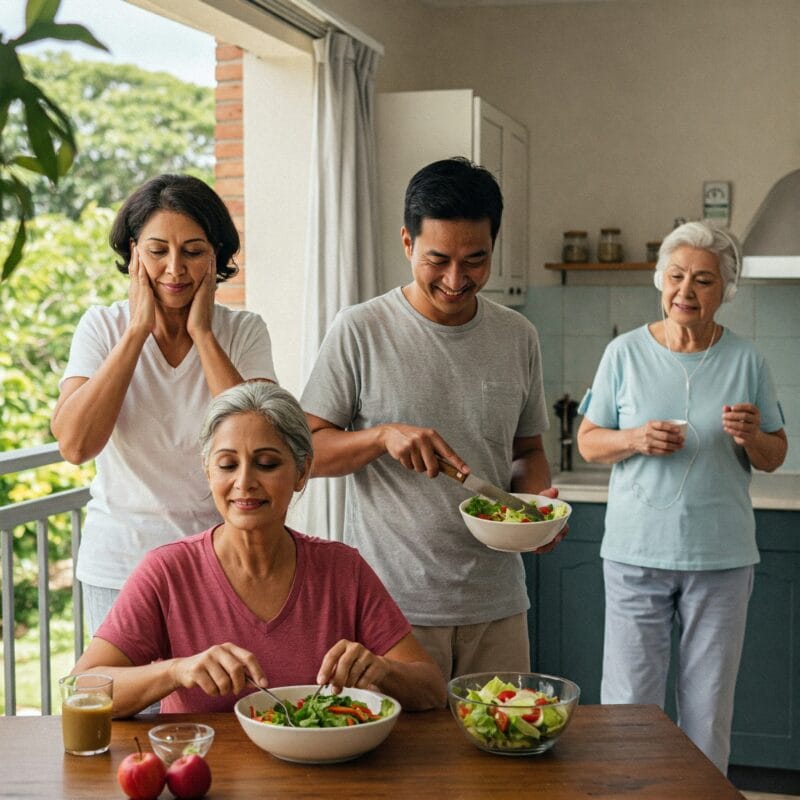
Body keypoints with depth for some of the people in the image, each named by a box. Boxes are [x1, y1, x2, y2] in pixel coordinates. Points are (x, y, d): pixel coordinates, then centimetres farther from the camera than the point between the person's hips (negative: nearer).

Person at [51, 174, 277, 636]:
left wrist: (202, 333, -15)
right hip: (120, 563, 0)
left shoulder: (244, 332, -3)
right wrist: (138, 330, -15)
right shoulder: (103, 327, -2)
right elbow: (74, 444, -18)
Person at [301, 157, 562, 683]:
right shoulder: (361, 331, -5)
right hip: (392, 602, -3)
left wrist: (535, 499, -5)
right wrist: (383, 435, -20)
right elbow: (306, 449, -3)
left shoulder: (518, 337, 7)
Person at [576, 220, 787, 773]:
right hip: (637, 553, -1)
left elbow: (775, 458, 10)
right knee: (628, 706, 2)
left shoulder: (745, 360, 4)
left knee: (709, 712, 9)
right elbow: (588, 441, 5)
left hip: (721, 558, 1)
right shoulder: (626, 353, 2)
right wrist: (636, 440, -14)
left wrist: (751, 437, -12)